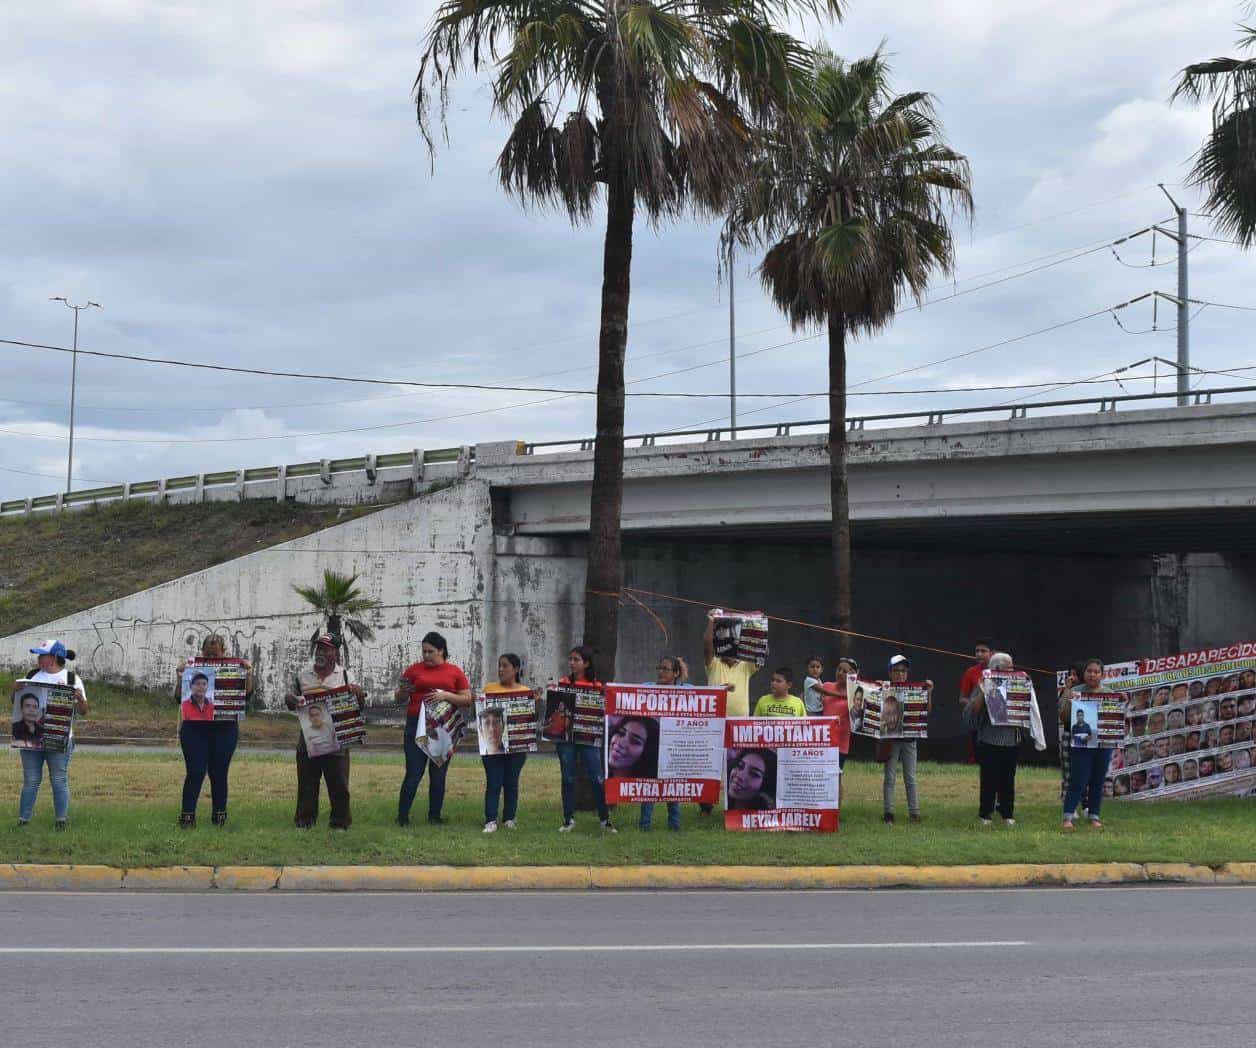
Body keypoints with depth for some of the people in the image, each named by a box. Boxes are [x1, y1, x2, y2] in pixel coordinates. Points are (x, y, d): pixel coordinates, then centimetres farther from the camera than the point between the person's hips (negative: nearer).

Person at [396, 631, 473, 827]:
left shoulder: (455, 672, 6)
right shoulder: (414, 670, 6)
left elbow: (468, 700, 2)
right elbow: (398, 698, 10)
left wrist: (446, 695, -12)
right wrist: (403, 691, -13)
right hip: (417, 726, -1)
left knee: (439, 774, 7)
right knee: (414, 773, -5)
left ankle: (435, 815, 16)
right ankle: (402, 816, 0)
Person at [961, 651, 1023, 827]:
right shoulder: (983, 686, -2)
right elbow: (972, 711, -8)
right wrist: (982, 694, -18)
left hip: (1011, 741, 4)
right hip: (989, 741, -3)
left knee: (1008, 779, 6)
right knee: (988, 779, 0)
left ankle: (1008, 814, 13)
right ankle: (985, 814, 7)